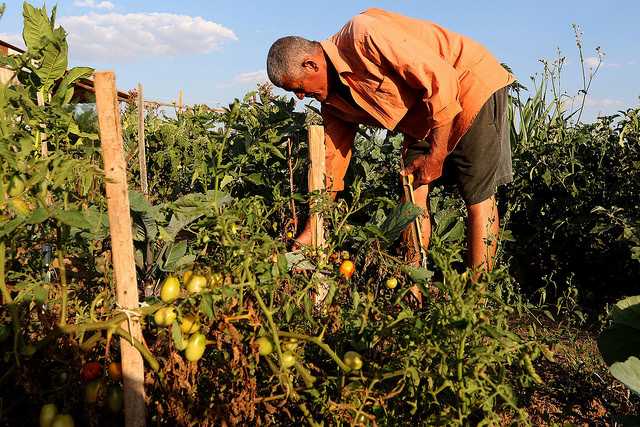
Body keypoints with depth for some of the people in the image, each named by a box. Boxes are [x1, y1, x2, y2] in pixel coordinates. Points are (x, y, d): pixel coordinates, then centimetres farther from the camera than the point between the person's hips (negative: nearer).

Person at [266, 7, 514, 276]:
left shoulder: (365, 36, -28)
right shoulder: (332, 98, -1)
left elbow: (441, 79, -28)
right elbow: (332, 156, 5)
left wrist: (436, 157, -21)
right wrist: (311, 231, 5)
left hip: (473, 86, -7)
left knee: (478, 196, -9)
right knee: (413, 191, -3)